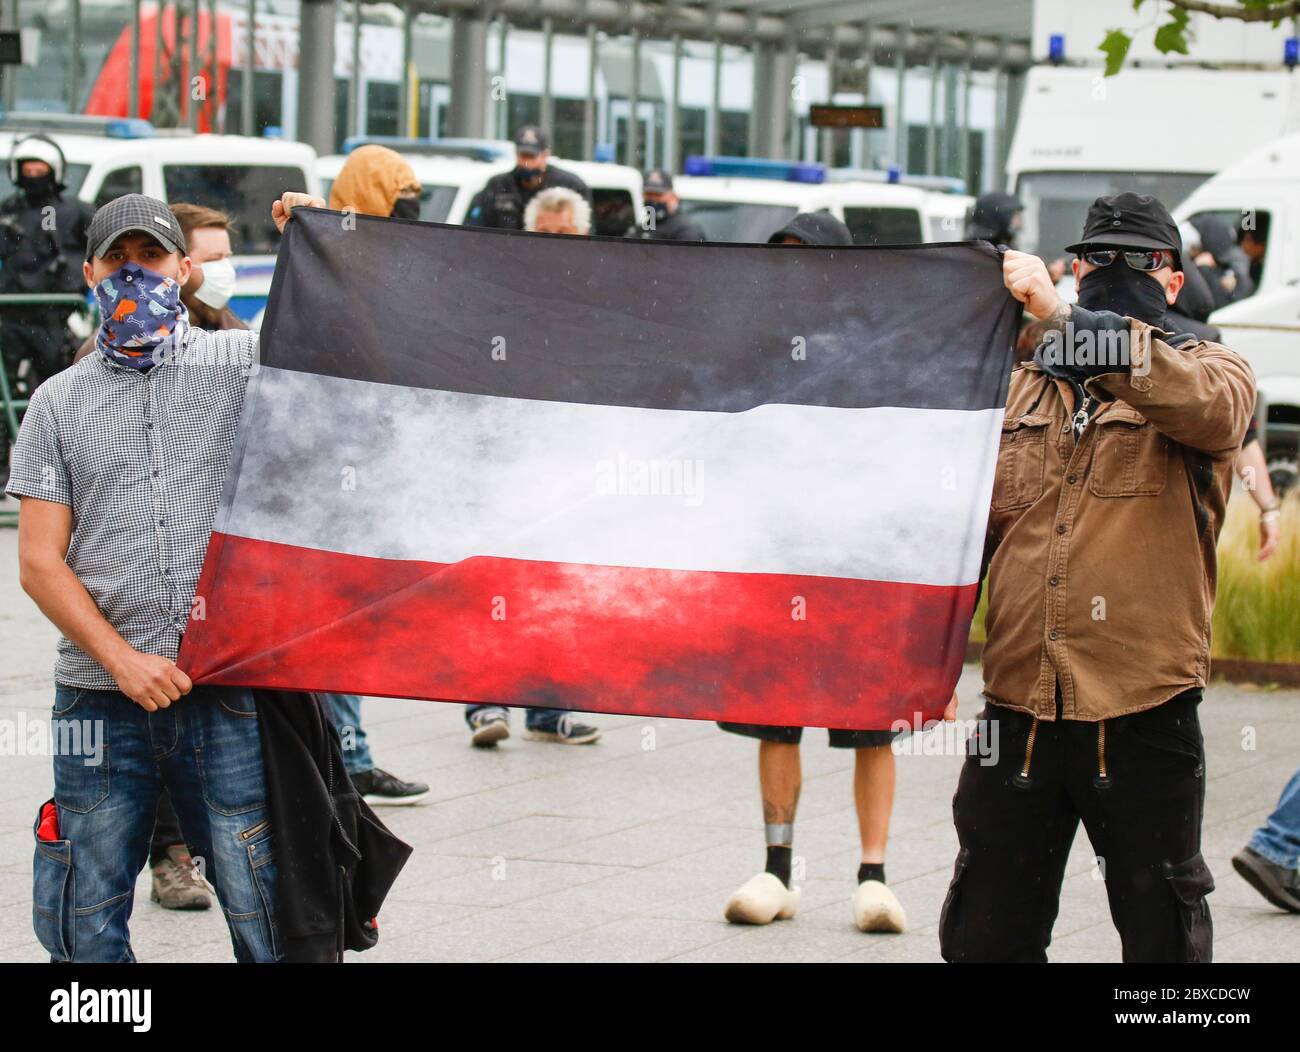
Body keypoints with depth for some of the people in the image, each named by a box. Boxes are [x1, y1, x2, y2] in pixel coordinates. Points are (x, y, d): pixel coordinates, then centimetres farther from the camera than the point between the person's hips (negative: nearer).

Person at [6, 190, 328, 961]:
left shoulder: (247, 364, 7)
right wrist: (123, 660, -7)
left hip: (228, 694, -2)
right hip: (102, 697, 2)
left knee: (266, 912, -2)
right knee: (85, 927, 5)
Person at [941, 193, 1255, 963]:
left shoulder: (1214, 372, 5)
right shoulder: (1023, 390, 17)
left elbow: (1204, 406, -21)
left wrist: (1062, 315, -26)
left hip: (1144, 712, -4)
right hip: (1019, 706, 4)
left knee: (1163, 935, 5)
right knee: (987, 937, 7)